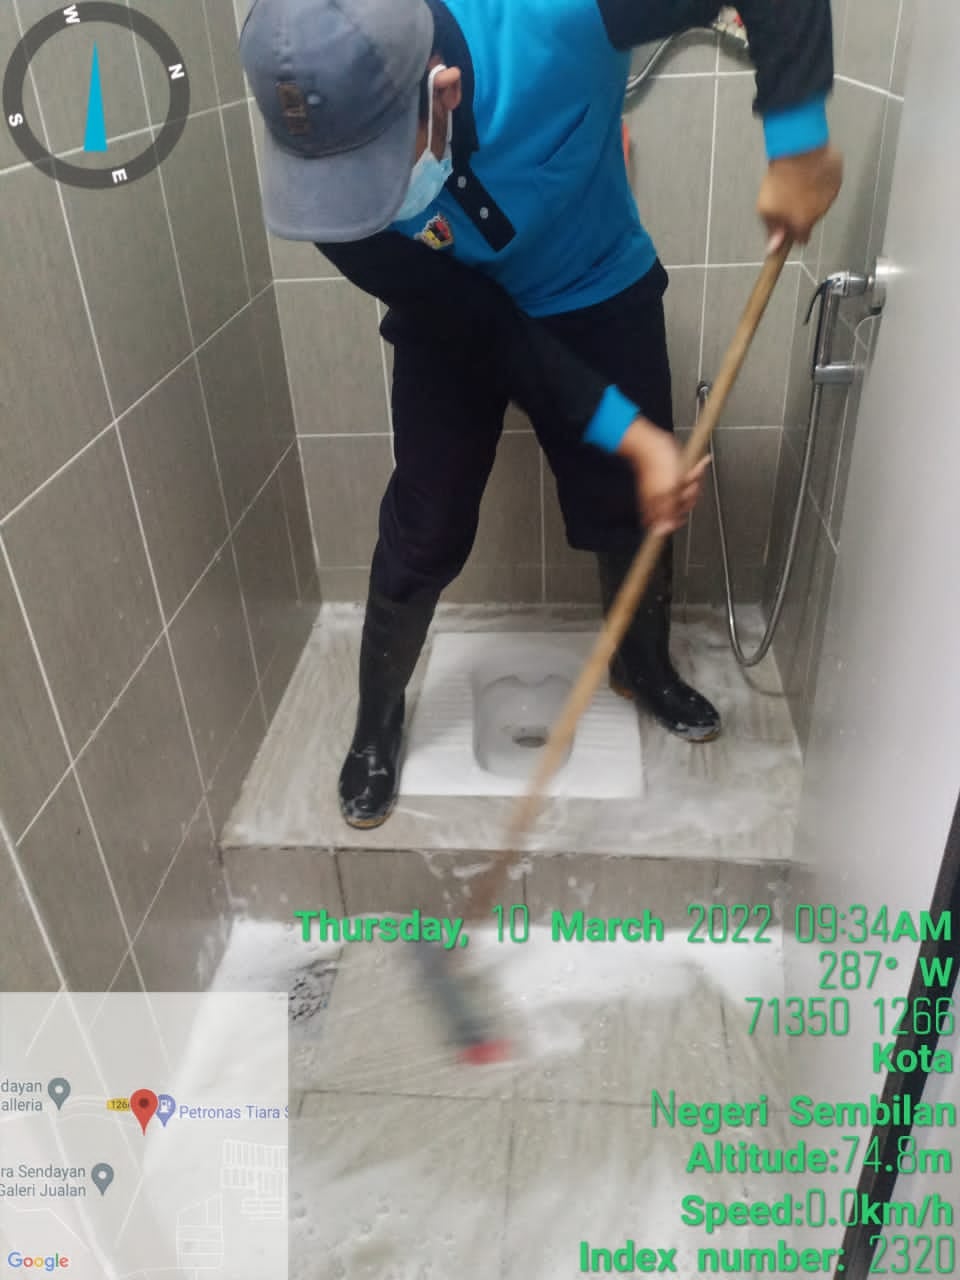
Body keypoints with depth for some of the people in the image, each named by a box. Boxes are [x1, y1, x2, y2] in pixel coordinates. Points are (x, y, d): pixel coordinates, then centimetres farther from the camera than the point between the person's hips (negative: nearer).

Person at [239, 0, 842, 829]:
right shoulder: (326, 177, -30)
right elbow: (482, 331, -25)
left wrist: (796, 143, -31)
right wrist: (631, 437, -28)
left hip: (604, 299, 1)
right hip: (453, 321, 0)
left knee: (640, 506, 10)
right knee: (422, 534, -1)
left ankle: (645, 667, 39)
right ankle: (377, 721, 24)